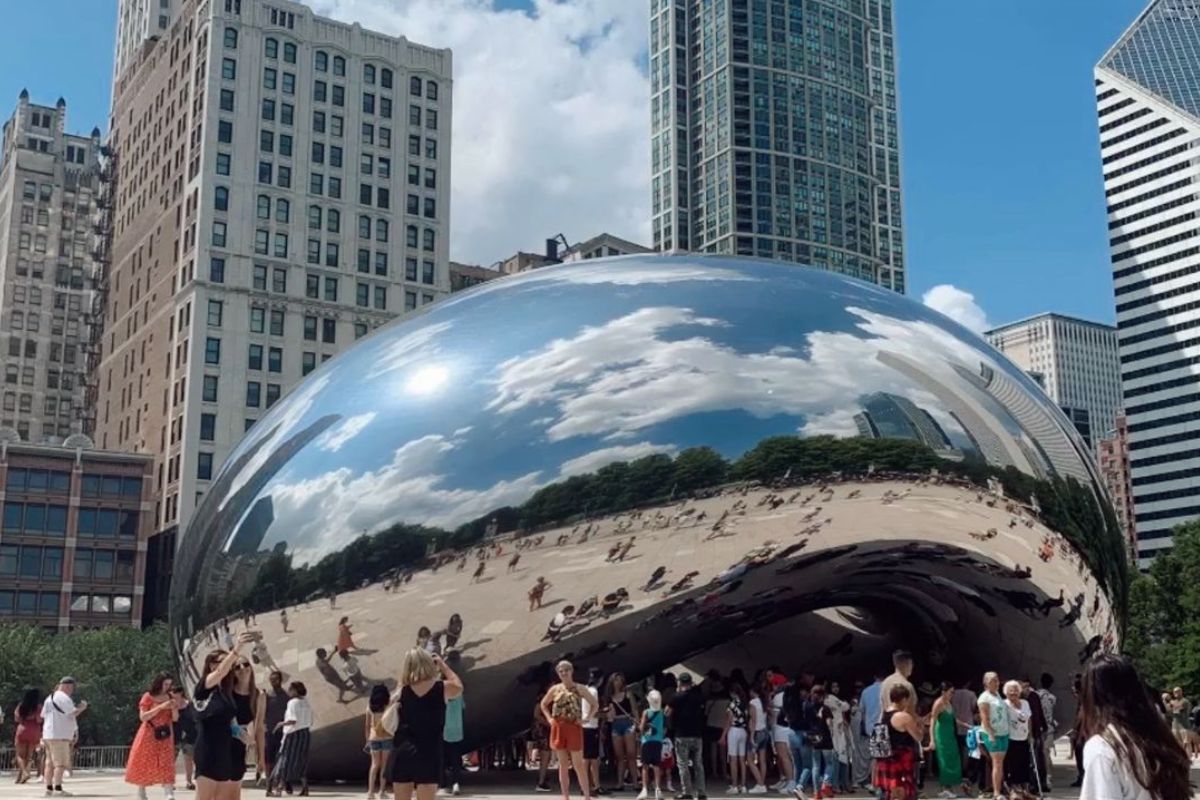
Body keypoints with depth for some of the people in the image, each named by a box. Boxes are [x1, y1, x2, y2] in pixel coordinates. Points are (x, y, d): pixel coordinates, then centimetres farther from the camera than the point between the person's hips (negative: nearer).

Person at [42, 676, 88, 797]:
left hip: (48, 735, 10)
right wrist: (82, 707, -1)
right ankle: (58, 788, -16)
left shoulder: (50, 698, 18)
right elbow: (73, 713, -17)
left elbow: (43, 716, 20)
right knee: (61, 763, -10)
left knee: (50, 763, 11)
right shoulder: (64, 698, -13)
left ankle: (49, 788, 13)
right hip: (60, 736, -10)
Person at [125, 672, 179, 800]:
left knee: (166, 763, -7)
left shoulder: (169, 697, 7)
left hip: (165, 736, 3)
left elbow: (175, 719, 8)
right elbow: (142, 717, -14)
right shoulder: (148, 696, -6)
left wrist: (174, 708, -13)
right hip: (149, 735, -3)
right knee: (144, 764, 3)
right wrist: (160, 707, -21)